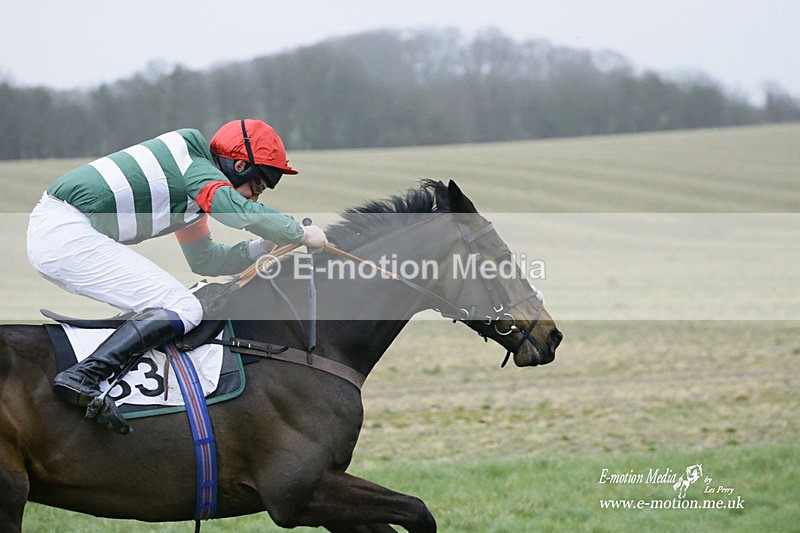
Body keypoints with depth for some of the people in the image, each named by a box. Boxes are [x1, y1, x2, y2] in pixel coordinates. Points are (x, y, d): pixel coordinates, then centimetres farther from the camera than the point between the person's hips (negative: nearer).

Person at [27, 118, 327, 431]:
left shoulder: (193, 191, 23)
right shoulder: (199, 170, -7)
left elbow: (204, 260, 29)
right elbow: (242, 212, -24)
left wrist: (264, 248, 17)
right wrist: (301, 234, -9)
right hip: (69, 236, -11)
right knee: (183, 310, -14)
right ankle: (82, 378, -27)